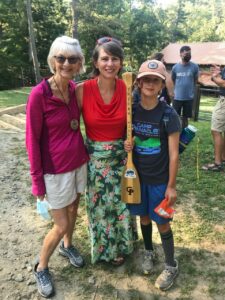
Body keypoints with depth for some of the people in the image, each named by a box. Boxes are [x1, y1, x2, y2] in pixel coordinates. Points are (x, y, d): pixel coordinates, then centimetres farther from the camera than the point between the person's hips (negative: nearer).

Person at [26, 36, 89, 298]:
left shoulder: (75, 89, -1)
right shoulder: (39, 94, -19)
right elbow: (33, 139, -14)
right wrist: (37, 180, -12)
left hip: (79, 162, 6)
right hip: (56, 169, -5)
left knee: (73, 210, 22)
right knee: (61, 225, 5)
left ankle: (67, 246, 51)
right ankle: (41, 268, 32)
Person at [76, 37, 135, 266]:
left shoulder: (127, 89, -10)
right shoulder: (82, 90, -15)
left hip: (121, 158, 1)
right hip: (95, 159, -1)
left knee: (120, 205, 18)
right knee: (99, 207, 17)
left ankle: (120, 248, 46)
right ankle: (102, 247, 46)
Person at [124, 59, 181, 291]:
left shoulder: (168, 115, -15)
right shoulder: (131, 110, -4)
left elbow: (173, 154, -12)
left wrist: (171, 185, -10)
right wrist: (126, 145, -14)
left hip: (159, 179, -3)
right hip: (137, 176, 4)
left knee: (162, 222, 9)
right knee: (144, 216, 19)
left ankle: (171, 266, 31)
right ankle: (149, 252, 45)